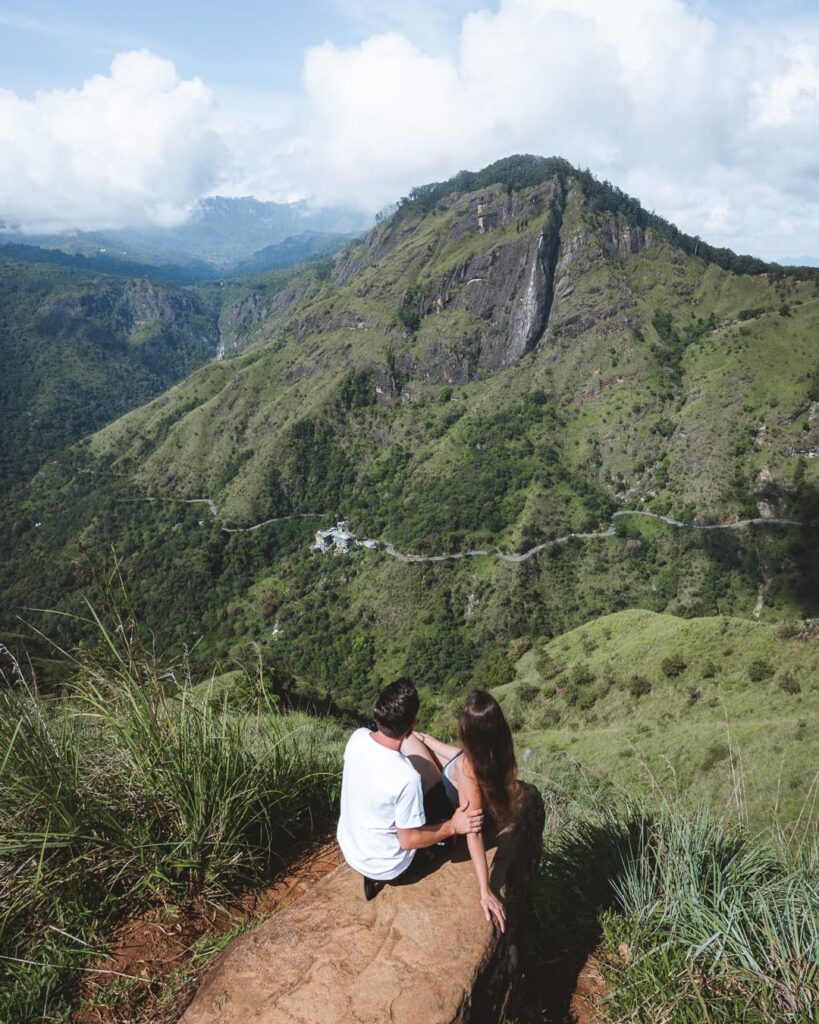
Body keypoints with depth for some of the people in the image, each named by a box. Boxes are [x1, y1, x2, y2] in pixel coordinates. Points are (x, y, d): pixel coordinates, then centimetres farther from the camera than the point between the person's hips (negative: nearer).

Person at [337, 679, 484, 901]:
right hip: (384, 868, -5)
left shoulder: (357, 738, -19)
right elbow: (409, 840, -23)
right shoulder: (407, 778, -37)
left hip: (348, 846, 5)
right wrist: (453, 827, -14)